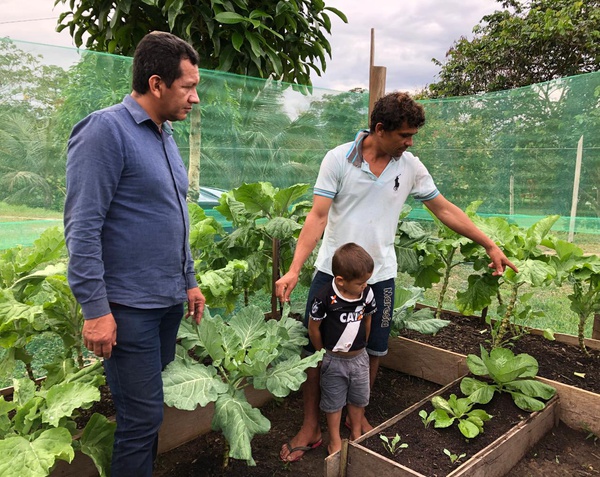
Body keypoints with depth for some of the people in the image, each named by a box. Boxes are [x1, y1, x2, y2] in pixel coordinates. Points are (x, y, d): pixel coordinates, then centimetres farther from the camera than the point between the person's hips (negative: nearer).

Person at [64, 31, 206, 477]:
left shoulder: (165, 135, 12)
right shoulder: (106, 130, -13)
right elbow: (83, 227, -17)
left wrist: (189, 281, 18)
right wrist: (95, 309, -18)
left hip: (169, 301, 8)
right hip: (129, 306, -8)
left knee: (151, 409, 17)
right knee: (142, 418, 0)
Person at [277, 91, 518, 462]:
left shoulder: (411, 166, -1)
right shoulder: (339, 159, -10)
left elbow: (446, 210, 6)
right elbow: (318, 216, -15)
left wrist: (491, 246, 5)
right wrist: (294, 269, -24)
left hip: (379, 277, 3)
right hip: (332, 273, -2)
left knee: (372, 352, 13)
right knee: (315, 349, 5)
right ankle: (311, 426, 25)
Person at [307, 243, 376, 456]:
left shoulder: (367, 293, -13)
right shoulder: (325, 298, -26)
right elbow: (314, 328, -13)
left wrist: (361, 346, 12)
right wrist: (323, 353, -1)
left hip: (359, 357, 4)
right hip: (334, 359, -4)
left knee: (358, 399, 20)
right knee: (334, 402, 13)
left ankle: (356, 434, 41)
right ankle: (335, 440, 31)